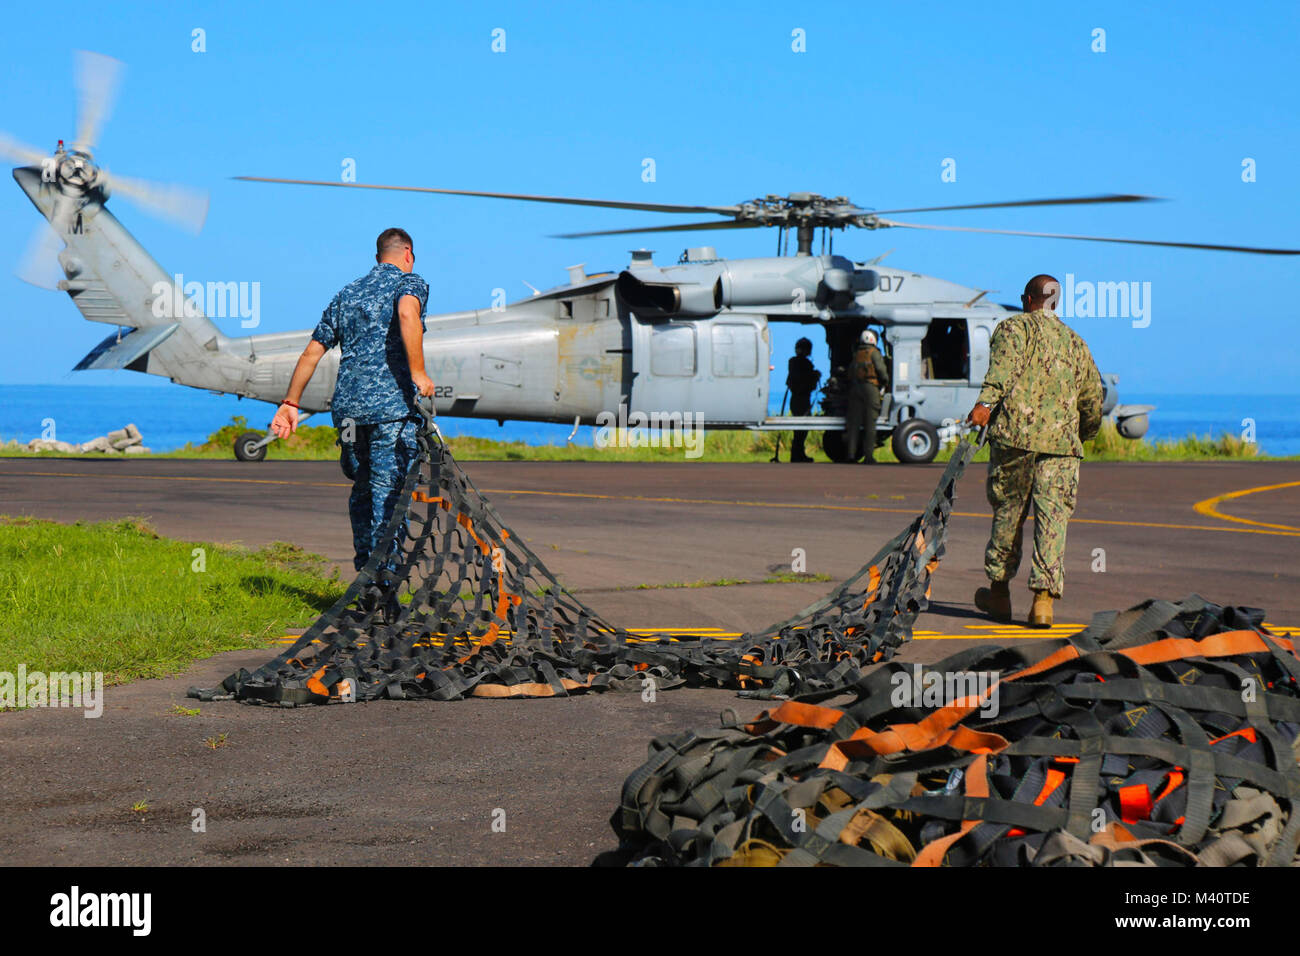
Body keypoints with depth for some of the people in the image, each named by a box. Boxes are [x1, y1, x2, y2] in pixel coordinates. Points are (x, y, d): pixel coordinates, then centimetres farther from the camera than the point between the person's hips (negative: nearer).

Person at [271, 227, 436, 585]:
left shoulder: (346, 293, 22)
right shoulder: (411, 282, 4)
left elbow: (312, 351, 21)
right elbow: (407, 313, -21)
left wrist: (291, 403, 26)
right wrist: (418, 373, -22)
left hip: (348, 407, 6)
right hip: (393, 407, -6)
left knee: (362, 491, 18)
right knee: (388, 495, -6)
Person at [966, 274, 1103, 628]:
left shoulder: (1014, 327, 7)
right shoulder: (1076, 343, 22)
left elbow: (1005, 364, -15)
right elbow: (1093, 403, 25)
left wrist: (986, 401, -28)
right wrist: (1079, 438, 41)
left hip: (1015, 435, -3)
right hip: (1062, 441, 3)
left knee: (1007, 511, 10)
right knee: (1053, 518, -2)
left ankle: (999, 592, 20)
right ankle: (1044, 598, -13)